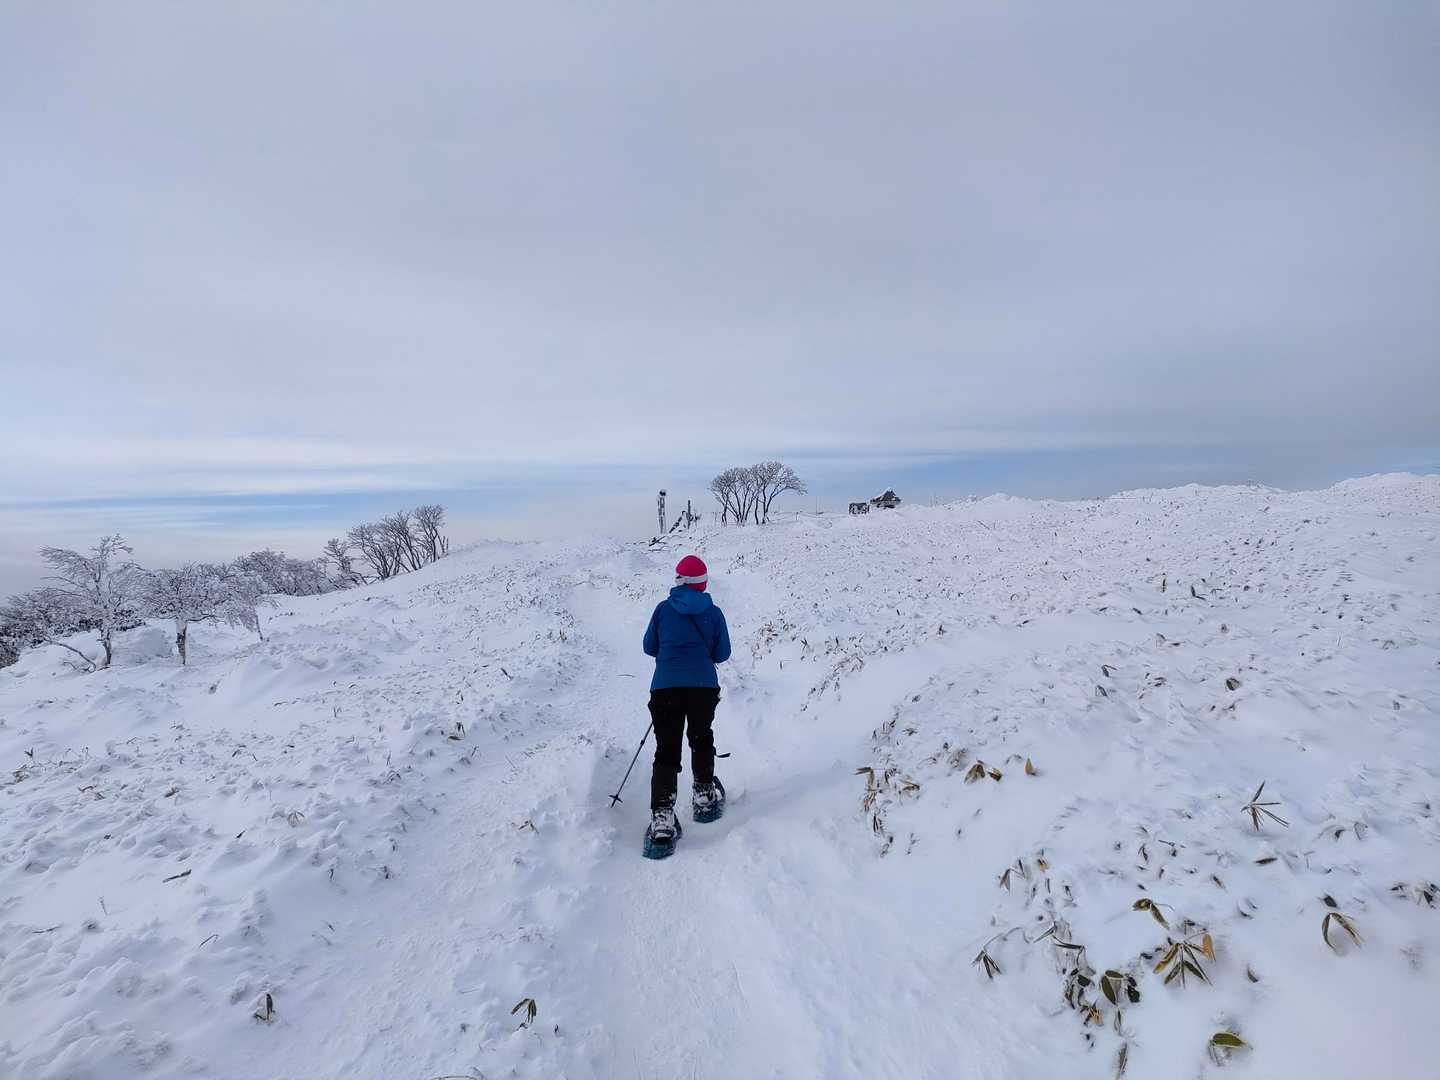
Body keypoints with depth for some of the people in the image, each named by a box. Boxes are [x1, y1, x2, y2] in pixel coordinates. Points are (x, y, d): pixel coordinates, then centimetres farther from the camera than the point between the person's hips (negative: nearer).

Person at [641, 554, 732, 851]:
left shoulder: (663, 609, 6)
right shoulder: (713, 612, 5)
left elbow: (649, 647, 13)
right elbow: (722, 654, 10)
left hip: (665, 686, 0)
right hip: (704, 686, 1)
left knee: (666, 751, 2)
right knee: (701, 739, 24)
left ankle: (662, 815, -11)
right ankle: (704, 796, 33)